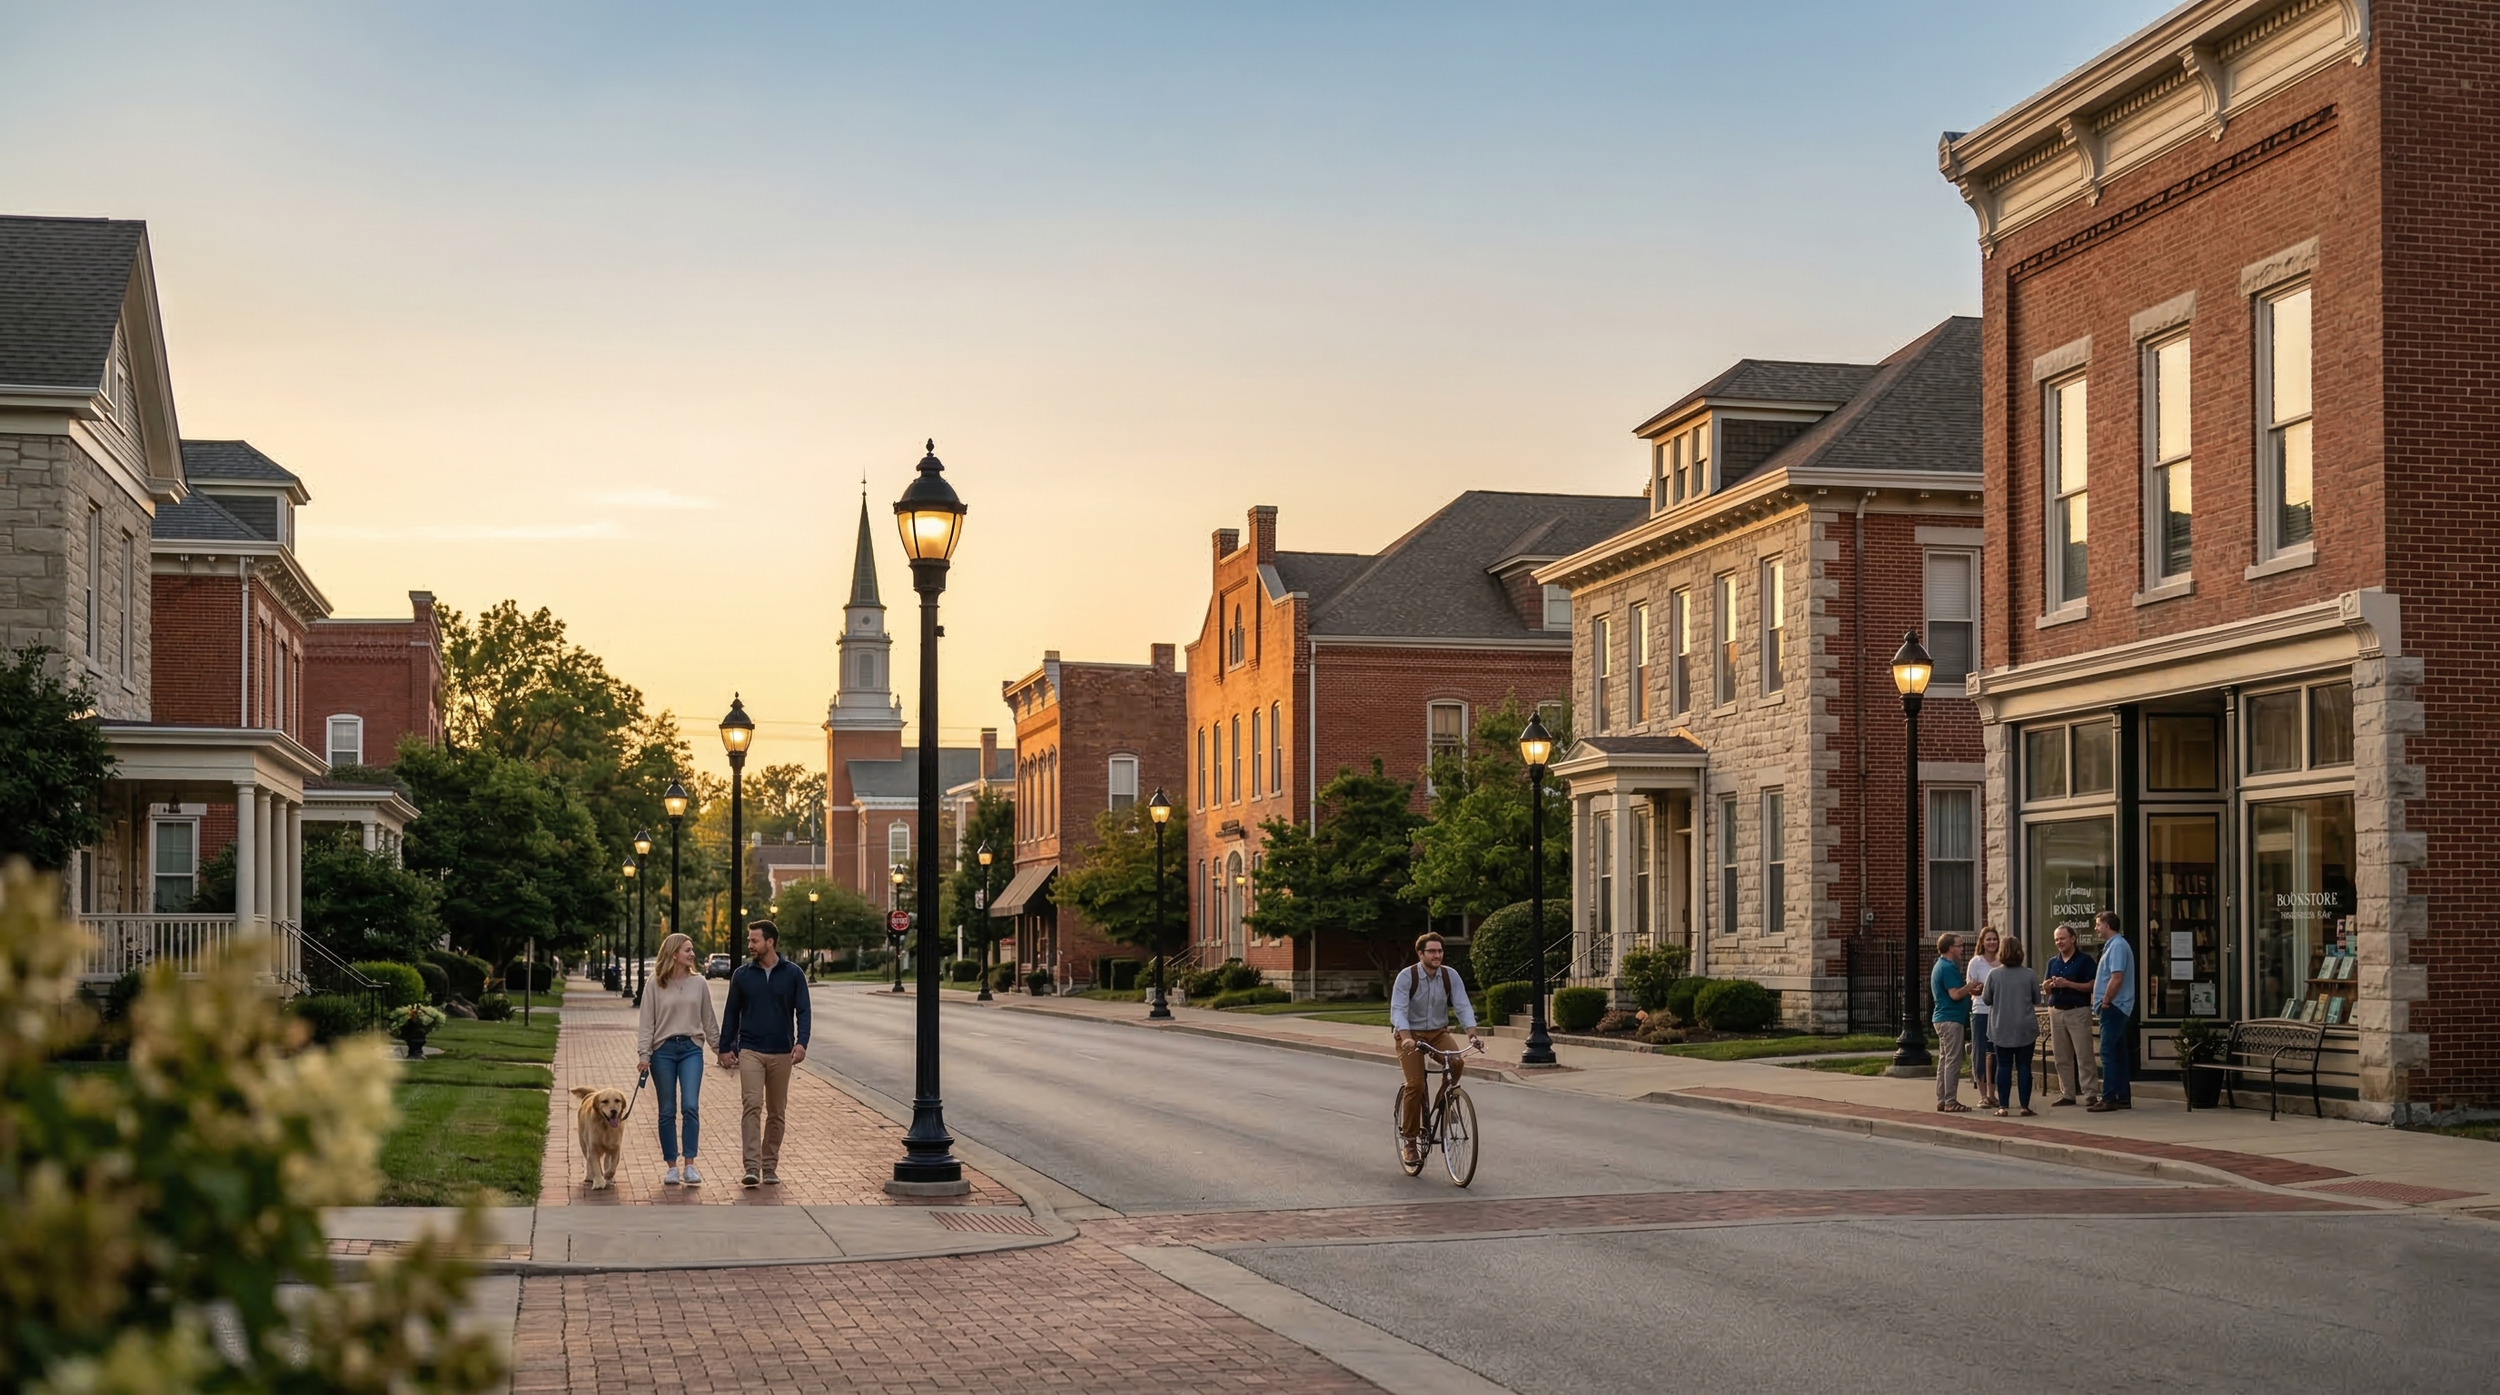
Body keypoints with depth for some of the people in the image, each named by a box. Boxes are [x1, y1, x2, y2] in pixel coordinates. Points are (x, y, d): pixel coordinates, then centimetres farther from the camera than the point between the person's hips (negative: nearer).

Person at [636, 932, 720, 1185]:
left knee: (690, 1106, -11)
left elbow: (708, 1020, 12)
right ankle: (672, 1167, 11)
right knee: (667, 1111, 4)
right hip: (663, 1050, -1)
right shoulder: (656, 985, 0)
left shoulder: (699, 983, 6)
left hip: (691, 1049, 1)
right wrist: (644, 1054, -8)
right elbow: (647, 1022, 0)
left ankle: (690, 1165, -7)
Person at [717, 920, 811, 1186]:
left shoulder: (792, 974, 2)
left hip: (781, 1053, 1)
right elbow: (731, 1013, 11)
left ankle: (770, 1167, 16)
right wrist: (725, 1048, 7)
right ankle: (752, 1167, -20)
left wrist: (801, 1042, -14)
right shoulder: (742, 975, 5)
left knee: (777, 1112, 7)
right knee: (752, 1105, -15)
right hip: (750, 1051, -1)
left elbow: (803, 1011, 1)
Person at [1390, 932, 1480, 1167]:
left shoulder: (1450, 975, -6)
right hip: (1410, 1034, -3)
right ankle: (1408, 1138, -2)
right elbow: (1398, 1010, -23)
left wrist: (1472, 1034, -27)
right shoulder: (1406, 976, -15)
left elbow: (1463, 1006, -11)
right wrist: (1406, 1038, -39)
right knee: (1415, 1084, -17)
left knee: (1456, 1062, -26)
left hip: (1438, 1032, 3)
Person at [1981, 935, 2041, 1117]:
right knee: (2024, 1066, 3)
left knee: (2003, 1066, 5)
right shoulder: (2029, 974, -5)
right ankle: (2025, 1106, 3)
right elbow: (2037, 1000, 4)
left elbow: (1986, 999, 2)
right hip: (2025, 1029, 0)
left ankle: (2002, 1106, 3)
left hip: (2002, 1029, 0)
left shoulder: (1994, 974, -6)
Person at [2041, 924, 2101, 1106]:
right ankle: (2066, 1093, 13)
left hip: (2078, 1011, -6)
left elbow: (2092, 986, -10)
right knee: (2062, 1057, 8)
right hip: (2056, 1011, 6)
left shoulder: (2085, 960, -3)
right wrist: (2050, 984, -6)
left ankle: (2091, 1094, -7)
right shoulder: (2053, 962, 15)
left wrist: (2068, 983, -18)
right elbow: (2044, 986, 17)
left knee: (2084, 1055, -8)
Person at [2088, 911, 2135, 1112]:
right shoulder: (2112, 945, 17)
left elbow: (2117, 978, -24)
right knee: (2117, 1053, 12)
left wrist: (2105, 1002, -16)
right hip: (2113, 1008, 10)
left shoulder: (2117, 946, -15)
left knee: (2108, 1053, -10)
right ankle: (2123, 1097, 15)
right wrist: (2102, 1002, 15)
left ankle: (2109, 1099, -10)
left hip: (2113, 1008, -10)